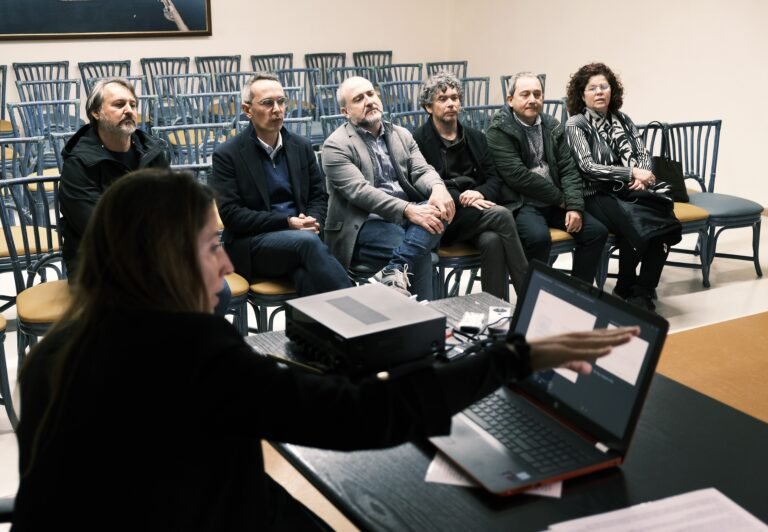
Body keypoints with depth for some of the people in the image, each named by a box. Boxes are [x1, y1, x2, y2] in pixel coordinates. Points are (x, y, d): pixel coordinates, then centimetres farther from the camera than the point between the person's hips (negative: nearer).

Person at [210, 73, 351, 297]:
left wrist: (313, 221, -10)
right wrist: (286, 222, -18)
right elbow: (231, 214, -9)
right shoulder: (227, 155, -3)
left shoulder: (301, 146, 12)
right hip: (251, 244, -3)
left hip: (300, 235, 4)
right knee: (307, 242, -33)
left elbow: (318, 196, 15)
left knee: (307, 271, -34)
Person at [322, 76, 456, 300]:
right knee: (420, 254, -31)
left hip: (407, 216, 6)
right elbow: (360, 191, -17)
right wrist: (409, 210, -29)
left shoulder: (401, 135, 17)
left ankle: (396, 271, -39)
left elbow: (422, 170, 5)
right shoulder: (336, 145, -4)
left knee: (439, 207, -27)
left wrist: (438, 188, -22)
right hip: (365, 224, -6)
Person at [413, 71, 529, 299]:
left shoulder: (476, 137, 20)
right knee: (501, 215, -28)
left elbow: (495, 178, 12)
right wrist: (461, 199, -20)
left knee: (492, 240, -32)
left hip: (478, 214, 4)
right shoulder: (418, 141, 2)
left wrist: (480, 194, -11)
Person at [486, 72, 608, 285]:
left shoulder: (552, 126, 12)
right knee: (539, 237, -33)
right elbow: (517, 176, -16)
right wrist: (560, 199, -11)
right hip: (521, 203, -6)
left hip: (554, 203, 7)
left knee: (596, 231, -8)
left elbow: (568, 170, 7)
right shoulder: (499, 130, -7)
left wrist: (574, 206, -10)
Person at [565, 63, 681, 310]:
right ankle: (626, 290, -10)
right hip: (597, 195, -5)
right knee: (636, 223, -32)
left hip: (630, 191, 5)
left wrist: (642, 177, -11)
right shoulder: (575, 124, 0)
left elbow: (643, 155, 12)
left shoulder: (623, 120, 17)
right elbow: (588, 167, -11)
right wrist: (632, 173, -16)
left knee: (663, 222, -25)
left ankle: (643, 291, -12)